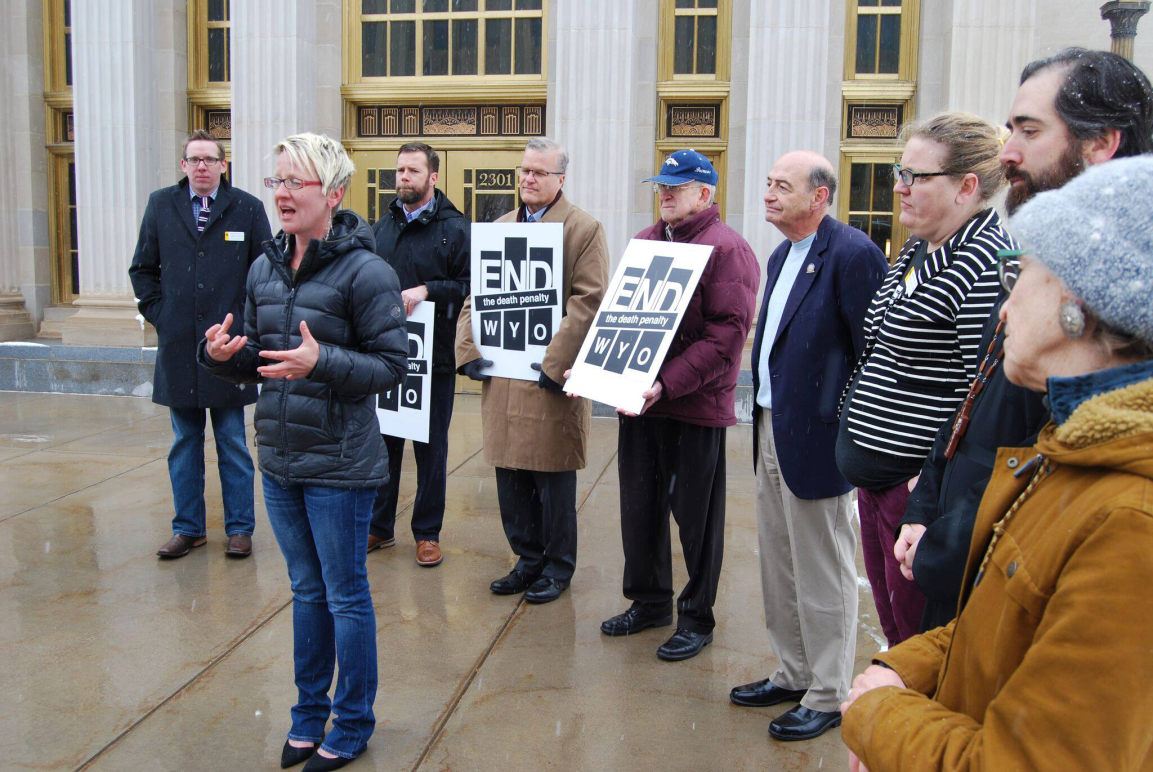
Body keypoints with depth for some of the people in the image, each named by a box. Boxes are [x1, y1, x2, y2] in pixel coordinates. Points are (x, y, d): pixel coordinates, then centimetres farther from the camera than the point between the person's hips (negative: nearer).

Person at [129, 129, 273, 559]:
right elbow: (143, 268, 14)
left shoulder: (247, 208, 0)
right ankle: (188, 528, 22)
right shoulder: (161, 205, 7)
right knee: (184, 443, 11)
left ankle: (239, 528, 17)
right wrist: (157, 312, 3)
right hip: (177, 344, 3)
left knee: (233, 443, 6)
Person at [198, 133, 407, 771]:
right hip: (279, 459, 6)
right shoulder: (265, 268, 7)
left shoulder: (365, 271, -13)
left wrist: (322, 363, -28)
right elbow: (257, 361, 14)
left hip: (339, 465, -6)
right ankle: (309, 716, 37)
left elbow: (392, 364, -14)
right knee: (306, 591, 20)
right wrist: (225, 354, -8)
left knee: (346, 598, 8)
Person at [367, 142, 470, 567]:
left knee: (431, 448, 6)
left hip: (434, 360, -4)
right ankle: (379, 526, 26)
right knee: (382, 441, 12)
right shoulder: (381, 228, 13)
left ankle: (428, 533, 19)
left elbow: (471, 286, -10)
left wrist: (427, 290, -21)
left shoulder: (455, 228, -4)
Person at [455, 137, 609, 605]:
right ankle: (528, 560, 29)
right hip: (501, 375, 6)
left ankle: (557, 567, 22)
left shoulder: (584, 229, -4)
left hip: (550, 378, -6)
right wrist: (468, 351, 1)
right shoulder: (499, 228, 15)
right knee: (510, 474, 12)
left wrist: (556, 363, -18)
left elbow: (589, 302, -12)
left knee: (553, 479, 5)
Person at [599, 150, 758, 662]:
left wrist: (667, 384, -25)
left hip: (695, 408, -7)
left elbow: (727, 335, -18)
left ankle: (697, 619, 22)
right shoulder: (645, 242, 14)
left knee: (695, 517, 6)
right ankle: (648, 602, 34)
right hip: (637, 402, 7)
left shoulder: (727, 249, -10)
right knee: (639, 507, 15)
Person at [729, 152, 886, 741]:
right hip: (770, 429, 9)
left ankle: (827, 697, 21)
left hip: (816, 439, -9)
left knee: (821, 575, 5)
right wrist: (763, 415, 14)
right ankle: (793, 675, 35)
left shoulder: (852, 252, -15)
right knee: (779, 567, 19)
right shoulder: (781, 257, 14)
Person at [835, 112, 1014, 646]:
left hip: (920, 486, -9)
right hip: (877, 476, 9)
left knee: (920, 634, 4)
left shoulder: (985, 266, -18)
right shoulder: (917, 252, 12)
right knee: (893, 626, 21)